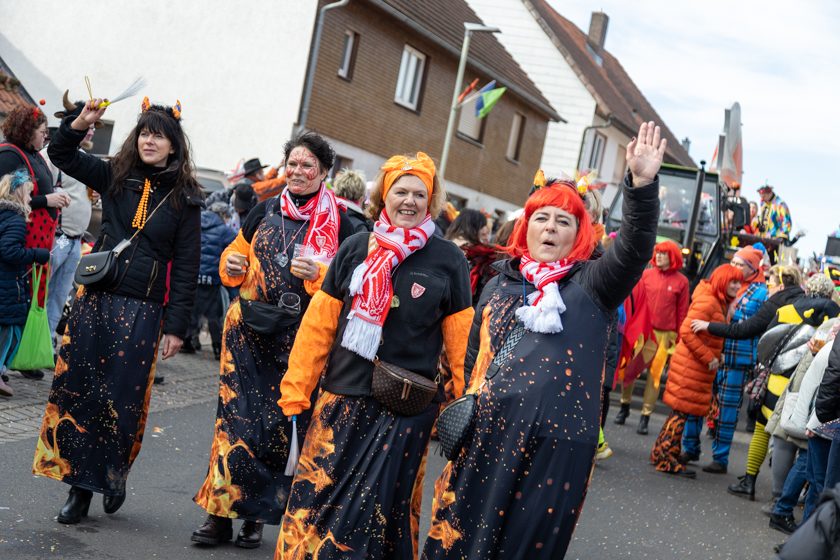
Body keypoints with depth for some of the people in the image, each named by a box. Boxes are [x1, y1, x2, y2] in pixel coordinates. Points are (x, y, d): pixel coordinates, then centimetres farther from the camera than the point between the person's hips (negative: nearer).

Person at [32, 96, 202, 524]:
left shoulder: (184, 199, 0)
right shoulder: (114, 177, 7)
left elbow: (186, 268, 0)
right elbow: (61, 154, 12)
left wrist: (175, 327, -4)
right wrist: (82, 122, -7)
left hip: (142, 312, -2)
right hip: (95, 300, 2)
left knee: (123, 399, 1)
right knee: (76, 391, 1)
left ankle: (114, 471, 27)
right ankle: (79, 486, 12)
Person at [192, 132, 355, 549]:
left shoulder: (338, 224, 0)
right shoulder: (265, 211, 10)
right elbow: (236, 253, 22)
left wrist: (318, 274, -21)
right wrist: (232, 265, 0)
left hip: (298, 341, -2)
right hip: (248, 332, 3)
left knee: (277, 425, 3)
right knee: (236, 418, 0)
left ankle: (254, 516, 18)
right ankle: (221, 513, 8)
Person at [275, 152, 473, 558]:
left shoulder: (449, 260, 0)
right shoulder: (356, 248, 5)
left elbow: (460, 339, 0)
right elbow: (319, 324, 5)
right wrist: (296, 389, 2)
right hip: (342, 399, 2)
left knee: (382, 505, 6)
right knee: (314, 495, 2)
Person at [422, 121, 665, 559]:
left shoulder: (591, 285, 3)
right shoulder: (501, 284, 13)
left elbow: (634, 248, -15)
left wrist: (642, 184, -29)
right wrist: (462, 414, 15)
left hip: (557, 439, -2)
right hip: (487, 433, 3)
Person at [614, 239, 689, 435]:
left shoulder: (681, 281, -1)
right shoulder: (647, 274, 3)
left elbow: (682, 311, 1)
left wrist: (677, 337, 0)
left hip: (664, 334, -1)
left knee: (655, 374, 3)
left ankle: (645, 415, 10)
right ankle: (625, 405, 23)